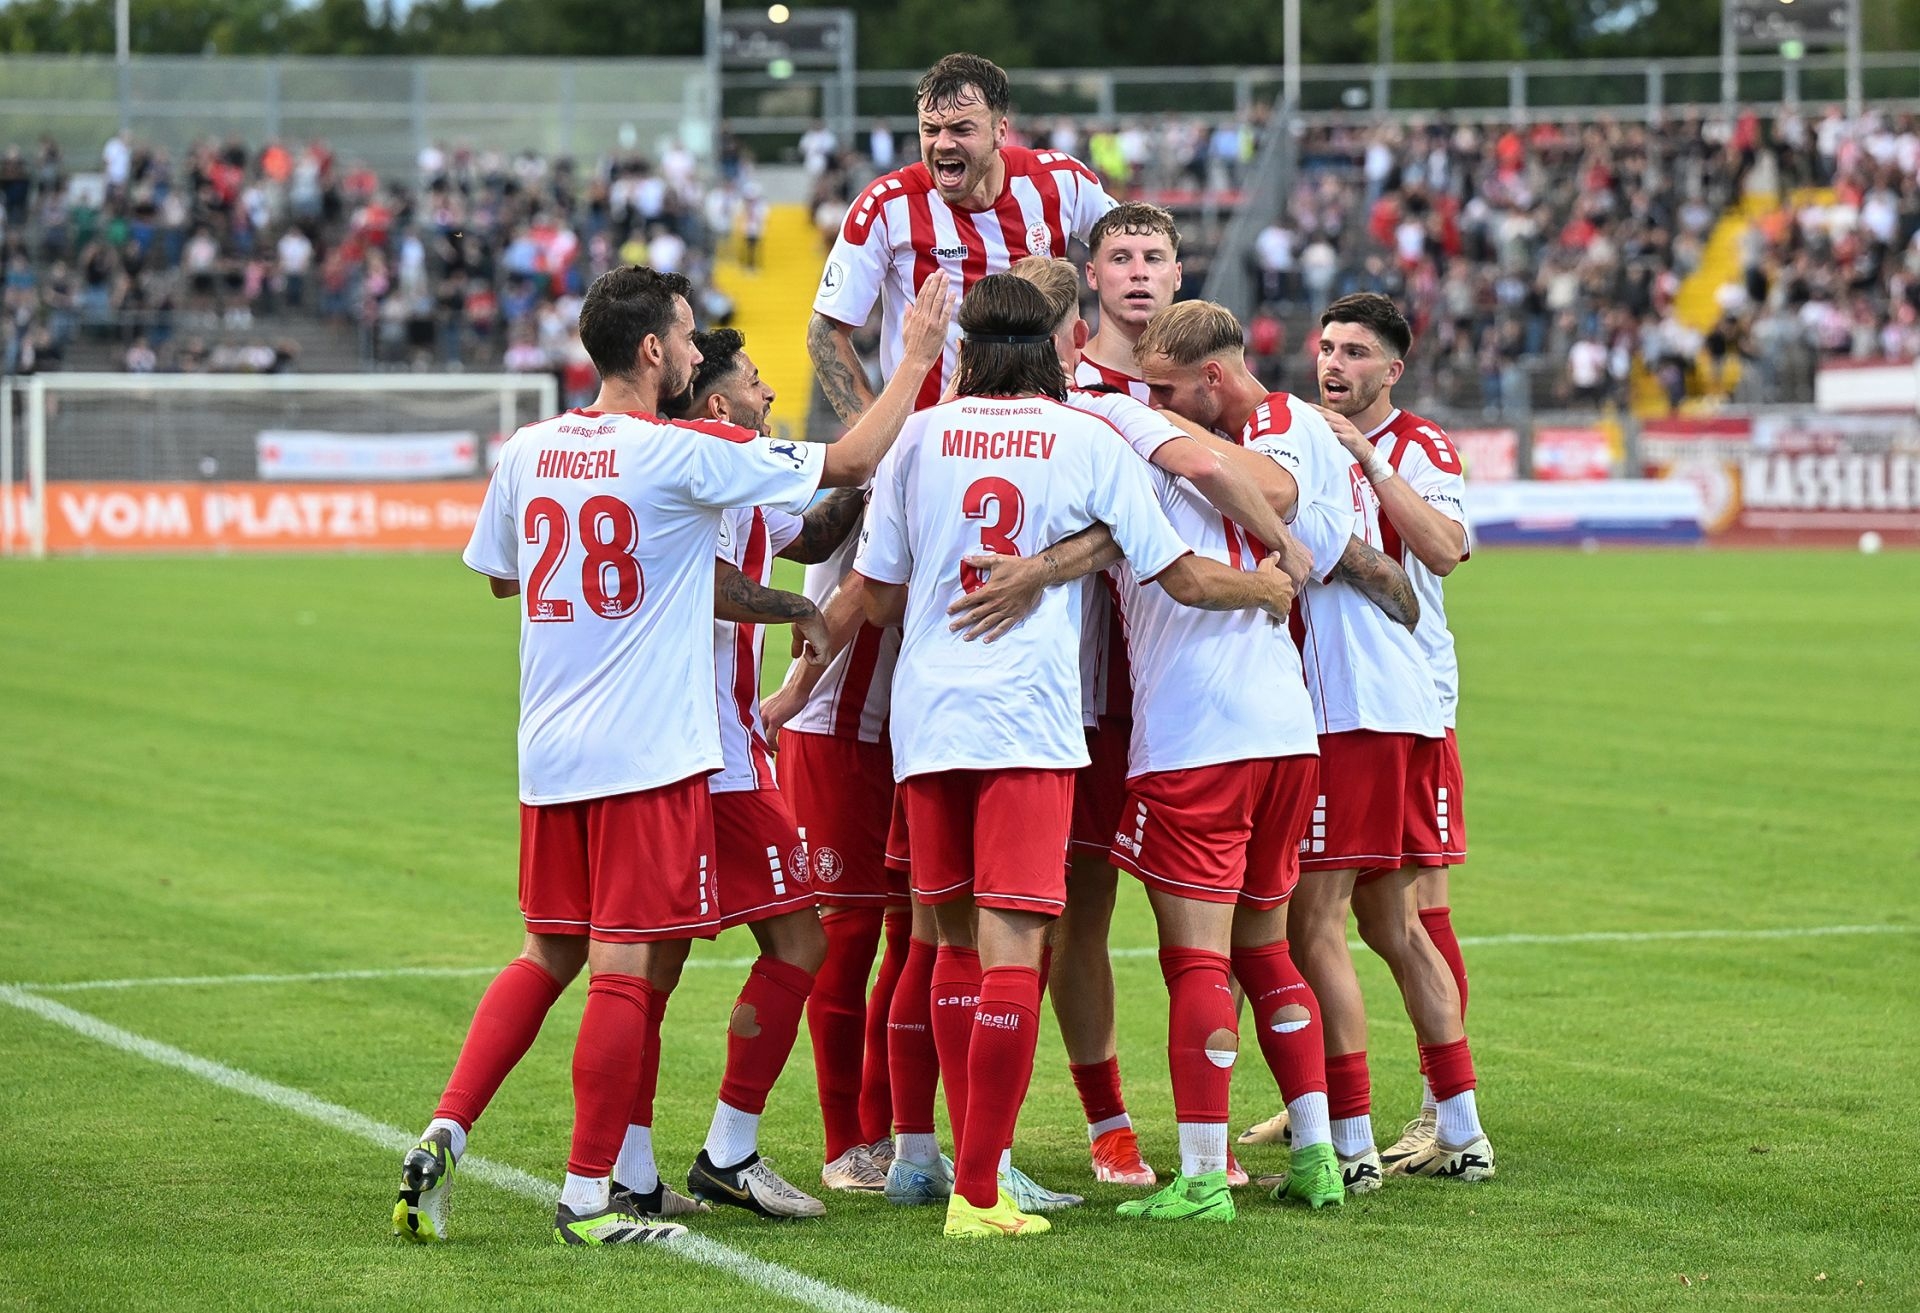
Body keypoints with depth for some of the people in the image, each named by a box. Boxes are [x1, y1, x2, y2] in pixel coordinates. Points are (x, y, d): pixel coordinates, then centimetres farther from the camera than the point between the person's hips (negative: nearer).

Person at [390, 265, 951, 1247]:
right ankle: (587, 1196, 1)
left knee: (548, 955, 17)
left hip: (550, 754, 6)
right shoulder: (683, 454, -11)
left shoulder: (529, 451, 6)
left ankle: (443, 1138, 7)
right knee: (626, 969, -2)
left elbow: (499, 575, 23)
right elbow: (850, 463, -6)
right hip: (649, 756, -6)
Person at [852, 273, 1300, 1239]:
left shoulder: (923, 435, 7)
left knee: (958, 943, 13)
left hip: (926, 719, 3)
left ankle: (974, 1168, 16)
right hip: (1028, 723, -3)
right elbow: (1182, 577, 6)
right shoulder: (1089, 440, 2)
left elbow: (881, 598, 9)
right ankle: (977, 1191, -12)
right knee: (1011, 950, -6)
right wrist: (1267, 587, 25)